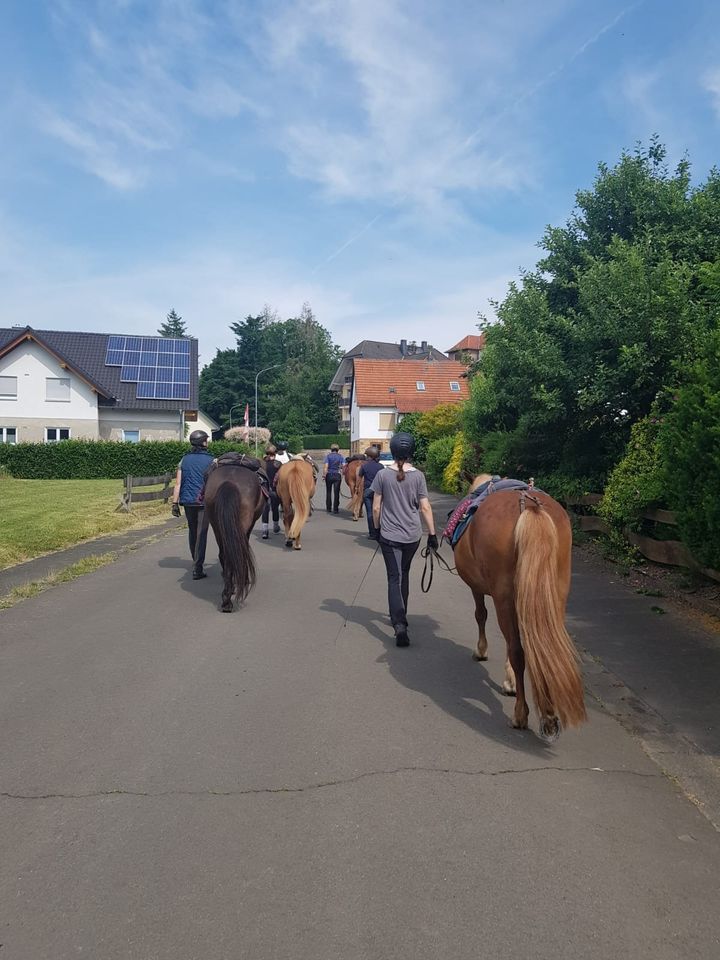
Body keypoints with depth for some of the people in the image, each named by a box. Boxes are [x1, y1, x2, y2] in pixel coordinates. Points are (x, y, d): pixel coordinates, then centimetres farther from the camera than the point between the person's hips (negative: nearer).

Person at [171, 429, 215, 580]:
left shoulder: (184, 460, 5)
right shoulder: (210, 460, -5)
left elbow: (178, 484, 2)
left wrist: (175, 503, 4)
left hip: (187, 501, 4)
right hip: (204, 501, -4)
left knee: (192, 531, 19)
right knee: (201, 533, -2)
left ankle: (196, 561, 35)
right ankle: (197, 568, -5)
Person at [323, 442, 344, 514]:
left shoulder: (328, 456, -3)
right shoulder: (340, 456, 1)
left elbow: (325, 466, -11)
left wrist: (324, 475, -9)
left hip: (329, 475, 0)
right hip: (337, 475, 0)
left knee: (328, 492, 13)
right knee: (336, 492, 4)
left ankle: (328, 508, 17)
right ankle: (335, 509, 2)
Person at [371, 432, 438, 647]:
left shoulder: (383, 475, -7)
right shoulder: (418, 476, -5)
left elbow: (376, 508, -4)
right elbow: (425, 508, -6)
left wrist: (377, 528, 11)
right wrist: (432, 534, 1)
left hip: (389, 535, -2)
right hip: (412, 535, 2)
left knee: (394, 578, -2)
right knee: (404, 574, 21)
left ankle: (399, 624, -19)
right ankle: (400, 615, 34)